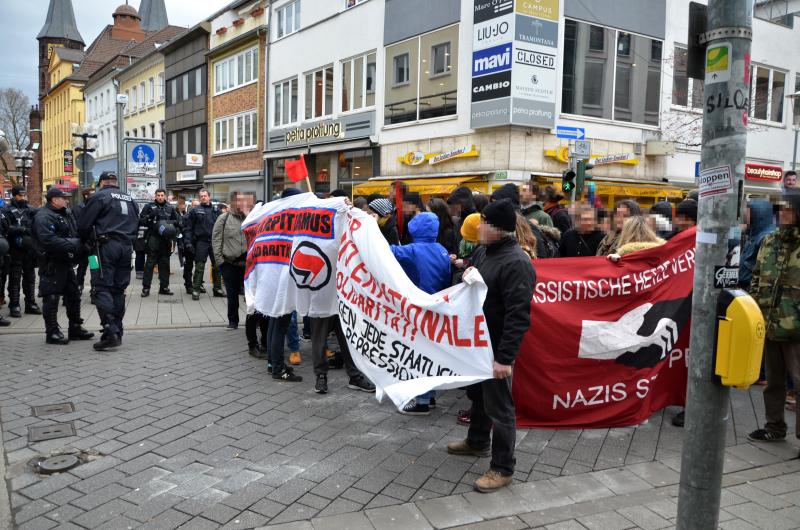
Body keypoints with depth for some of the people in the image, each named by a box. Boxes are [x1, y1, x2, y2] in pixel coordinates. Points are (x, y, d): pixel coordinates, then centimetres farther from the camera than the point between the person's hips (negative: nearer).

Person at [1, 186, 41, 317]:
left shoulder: (31, 209, 12)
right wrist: (23, 229, -20)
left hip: (30, 249, 4)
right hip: (15, 249, -4)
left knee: (30, 277, 10)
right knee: (15, 278, 0)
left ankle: (31, 304, 18)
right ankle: (14, 306, 6)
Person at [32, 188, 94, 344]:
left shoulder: (66, 214, 16)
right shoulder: (44, 217, -13)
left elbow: (76, 234, 19)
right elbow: (48, 240, -26)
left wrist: (80, 243, -2)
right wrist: (72, 245, -27)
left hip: (66, 262, 9)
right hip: (51, 265, -9)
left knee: (74, 296, 14)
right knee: (51, 298, -2)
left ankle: (75, 328, 24)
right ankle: (52, 332, 5)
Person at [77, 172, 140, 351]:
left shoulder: (99, 196, -1)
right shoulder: (130, 200, 20)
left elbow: (83, 224, -3)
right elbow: (136, 226, 23)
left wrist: (86, 241, 14)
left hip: (106, 245, -6)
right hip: (126, 247, 6)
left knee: (102, 288, -7)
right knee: (118, 289, 11)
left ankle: (110, 331, -18)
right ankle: (118, 331, 13)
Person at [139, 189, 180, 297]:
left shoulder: (170, 208, 12)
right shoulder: (149, 207, 4)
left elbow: (178, 222, 19)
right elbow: (140, 221, 2)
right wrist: (149, 217, -14)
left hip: (166, 239, 3)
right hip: (153, 238, -3)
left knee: (165, 263, 8)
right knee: (150, 263, -4)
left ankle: (164, 287, 16)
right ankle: (146, 287, -1)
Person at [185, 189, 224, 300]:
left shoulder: (216, 210, 11)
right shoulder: (195, 211, 2)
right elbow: (189, 228, 0)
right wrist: (189, 242, -8)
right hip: (201, 242, -3)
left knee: (217, 266, 8)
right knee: (199, 267, -2)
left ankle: (217, 289, 18)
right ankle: (196, 289, 5)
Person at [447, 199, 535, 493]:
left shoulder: (516, 262, -24)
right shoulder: (491, 253, 9)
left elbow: (518, 316, -28)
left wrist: (505, 357, -29)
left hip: (497, 349, -10)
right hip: (479, 342, 10)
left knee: (499, 407, 2)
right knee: (477, 395, 25)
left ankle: (502, 468, 15)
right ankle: (477, 442, 45)